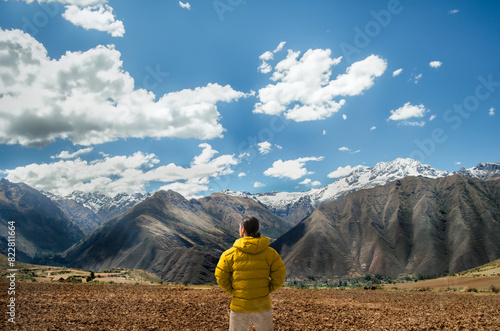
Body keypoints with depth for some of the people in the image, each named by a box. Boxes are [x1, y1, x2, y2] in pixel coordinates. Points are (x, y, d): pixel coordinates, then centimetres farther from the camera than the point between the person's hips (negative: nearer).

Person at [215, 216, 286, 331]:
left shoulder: (230, 254, -9)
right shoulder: (270, 253, -6)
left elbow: (221, 278, -6)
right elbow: (279, 277, -6)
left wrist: (233, 291, 5)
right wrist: (266, 291, 4)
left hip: (239, 307, -1)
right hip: (263, 306, 1)